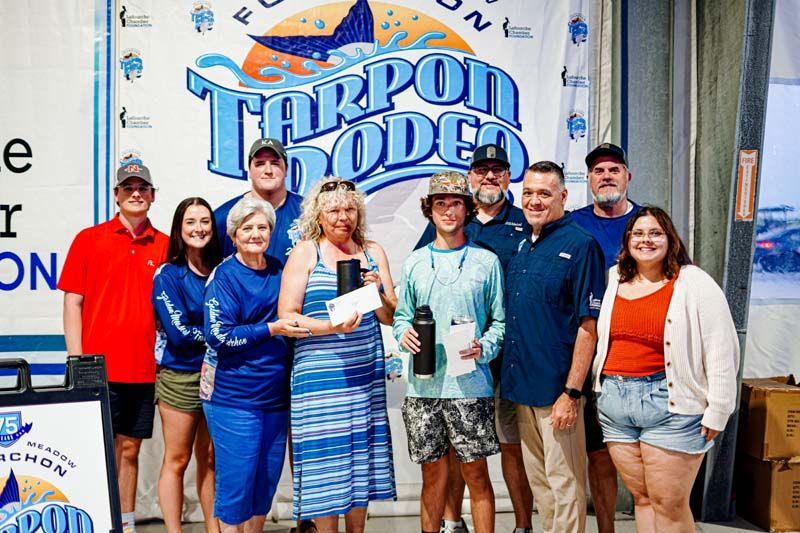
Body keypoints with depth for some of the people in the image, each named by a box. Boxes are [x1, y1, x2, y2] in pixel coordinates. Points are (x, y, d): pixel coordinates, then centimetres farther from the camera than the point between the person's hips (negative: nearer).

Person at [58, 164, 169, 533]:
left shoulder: (164, 246, 7)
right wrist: (77, 361, -6)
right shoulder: (88, 239, 2)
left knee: (130, 449, 12)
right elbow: (72, 302, 0)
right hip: (99, 368, -2)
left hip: (143, 369, 3)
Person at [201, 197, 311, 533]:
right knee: (236, 481, 0)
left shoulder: (278, 271, 9)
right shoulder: (224, 276, -8)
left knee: (266, 480, 14)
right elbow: (218, 335, -16)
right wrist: (272, 329, -20)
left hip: (275, 395, 6)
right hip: (233, 396, -6)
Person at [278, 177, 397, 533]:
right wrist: (332, 326, -19)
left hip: (366, 374, 4)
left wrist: (377, 293, -10)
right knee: (325, 458, -1)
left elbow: (390, 318, 10)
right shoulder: (305, 252, 0)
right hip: (319, 375, -4)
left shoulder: (373, 252, 11)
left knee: (361, 455, 9)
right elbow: (286, 316, -6)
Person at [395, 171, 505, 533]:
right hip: (423, 386, 2)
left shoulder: (486, 261, 3)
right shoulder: (414, 262, 10)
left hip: (470, 384, -2)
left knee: (476, 473, 3)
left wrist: (483, 348, -13)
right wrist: (404, 334, -7)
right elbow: (401, 315, 14)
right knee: (432, 474, 11)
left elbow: (500, 320, 4)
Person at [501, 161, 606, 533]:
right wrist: (507, 376, 11)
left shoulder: (579, 245, -10)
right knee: (538, 480, 17)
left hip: (557, 389, -7)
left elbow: (588, 327, -14)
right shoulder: (521, 247, 11)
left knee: (564, 481, 4)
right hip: (519, 385, 7)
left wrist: (572, 393, -18)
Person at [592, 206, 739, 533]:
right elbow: (599, 339, 19)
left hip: (669, 404, -5)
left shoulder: (695, 285, -5)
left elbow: (722, 352, -7)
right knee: (642, 498, 13)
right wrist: (599, 391, 14)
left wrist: (717, 412, -9)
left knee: (669, 504, 1)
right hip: (614, 402, 5)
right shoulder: (614, 280, 11)